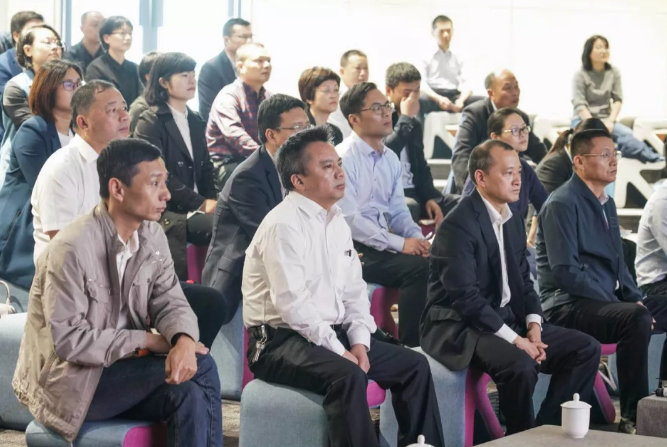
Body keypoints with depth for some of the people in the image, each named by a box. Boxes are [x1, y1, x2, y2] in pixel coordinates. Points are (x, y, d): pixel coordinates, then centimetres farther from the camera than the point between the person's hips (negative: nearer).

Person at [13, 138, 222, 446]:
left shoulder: (152, 236, 2)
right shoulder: (71, 249, -22)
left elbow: (170, 303, -1)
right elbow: (69, 340, -23)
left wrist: (184, 340, -25)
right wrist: (147, 340, -19)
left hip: (123, 365, 7)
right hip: (69, 383, -7)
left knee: (190, 394, -24)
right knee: (200, 367, -21)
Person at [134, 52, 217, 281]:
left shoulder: (195, 122, 20)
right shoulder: (150, 122, -2)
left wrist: (212, 200, -2)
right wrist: (201, 204, -16)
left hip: (197, 210, 6)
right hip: (168, 213, -6)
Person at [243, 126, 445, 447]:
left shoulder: (337, 221, 12)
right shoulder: (283, 225, -16)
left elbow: (354, 291, 13)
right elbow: (293, 304, -23)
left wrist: (359, 341, -4)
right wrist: (340, 352, -21)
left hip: (333, 334, 9)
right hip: (282, 340, -9)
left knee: (415, 365, 2)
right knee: (348, 375, -35)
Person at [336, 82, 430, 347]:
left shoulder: (391, 159, 13)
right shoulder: (344, 158, -12)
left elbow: (398, 211, 15)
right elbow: (350, 219, -18)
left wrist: (417, 238, -7)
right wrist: (400, 243, -19)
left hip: (383, 243, 7)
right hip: (353, 249, -7)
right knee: (419, 268, -25)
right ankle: (410, 345, -15)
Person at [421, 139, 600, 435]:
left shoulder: (513, 221, 11)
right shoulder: (458, 225, -17)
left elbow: (523, 280, 15)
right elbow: (466, 298, -23)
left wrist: (533, 325, -4)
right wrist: (515, 340, -23)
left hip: (508, 319, 9)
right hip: (460, 327, -9)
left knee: (586, 349, -2)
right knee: (521, 364, -34)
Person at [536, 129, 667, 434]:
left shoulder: (606, 203, 15)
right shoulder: (562, 204, -12)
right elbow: (565, 271, -19)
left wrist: (635, 298, 4)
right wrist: (616, 304, -20)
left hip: (606, 301, 9)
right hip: (568, 306, -9)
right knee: (636, 318, -33)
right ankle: (633, 417, -27)